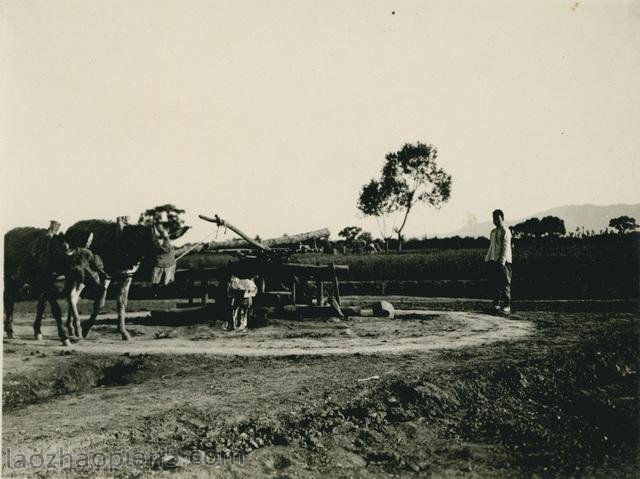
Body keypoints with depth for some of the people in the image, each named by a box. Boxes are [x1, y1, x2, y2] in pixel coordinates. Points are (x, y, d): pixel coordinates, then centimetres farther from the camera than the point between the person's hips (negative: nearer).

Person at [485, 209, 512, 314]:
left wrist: (502, 261, -21)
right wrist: (488, 258, 14)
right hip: (493, 261, 8)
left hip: (503, 261, -8)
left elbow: (506, 247, -13)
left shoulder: (505, 231, -5)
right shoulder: (493, 231, 19)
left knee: (504, 284, -6)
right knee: (493, 283, 7)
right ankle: (496, 304, 15)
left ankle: (507, 306, -4)